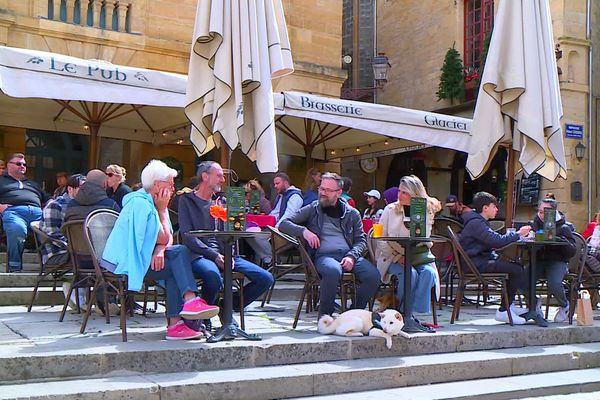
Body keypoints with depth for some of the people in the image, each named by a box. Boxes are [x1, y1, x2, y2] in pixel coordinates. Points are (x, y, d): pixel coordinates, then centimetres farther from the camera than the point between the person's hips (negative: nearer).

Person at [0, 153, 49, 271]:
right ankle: (15, 267, -35)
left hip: (37, 211, 3)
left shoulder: (32, 184, 41)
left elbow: (47, 199, 37)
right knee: (17, 230, -41)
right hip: (14, 211, -3)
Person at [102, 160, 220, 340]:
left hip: (138, 257, 9)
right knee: (180, 252, -18)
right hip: (126, 261, -9)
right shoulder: (141, 204, -16)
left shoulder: (150, 202, 14)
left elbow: (168, 237, 5)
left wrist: (160, 250, -16)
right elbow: (163, 239, -16)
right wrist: (162, 210, -9)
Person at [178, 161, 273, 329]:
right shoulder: (187, 200, 4)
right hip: (199, 255, -6)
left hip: (224, 254, 6)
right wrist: (214, 255, -16)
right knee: (213, 276, -40)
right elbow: (187, 236, -8)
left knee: (266, 278, -9)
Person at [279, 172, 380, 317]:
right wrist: (304, 231, -7)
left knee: (373, 275, -26)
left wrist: (352, 256, -7)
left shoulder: (352, 213, 19)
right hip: (323, 255, -3)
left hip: (349, 255, 3)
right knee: (333, 271, -39)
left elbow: (361, 240, 14)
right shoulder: (312, 210, 15)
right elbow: (283, 224, 12)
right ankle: (324, 316, -20)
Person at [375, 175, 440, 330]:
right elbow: (381, 240, -2)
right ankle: (403, 314, -14)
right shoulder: (390, 209, 2)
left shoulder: (426, 212, 4)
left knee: (428, 272, -28)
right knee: (410, 273, -31)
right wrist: (397, 257, -13)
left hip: (417, 255, 2)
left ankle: (416, 312, -21)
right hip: (391, 256, -2)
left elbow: (425, 241, -1)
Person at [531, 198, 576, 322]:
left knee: (554, 284, -32)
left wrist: (557, 239, -21)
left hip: (557, 262, -3)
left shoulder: (563, 228, 2)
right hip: (539, 261, 3)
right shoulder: (536, 223, 14)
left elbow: (572, 251, -7)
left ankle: (564, 306, 4)